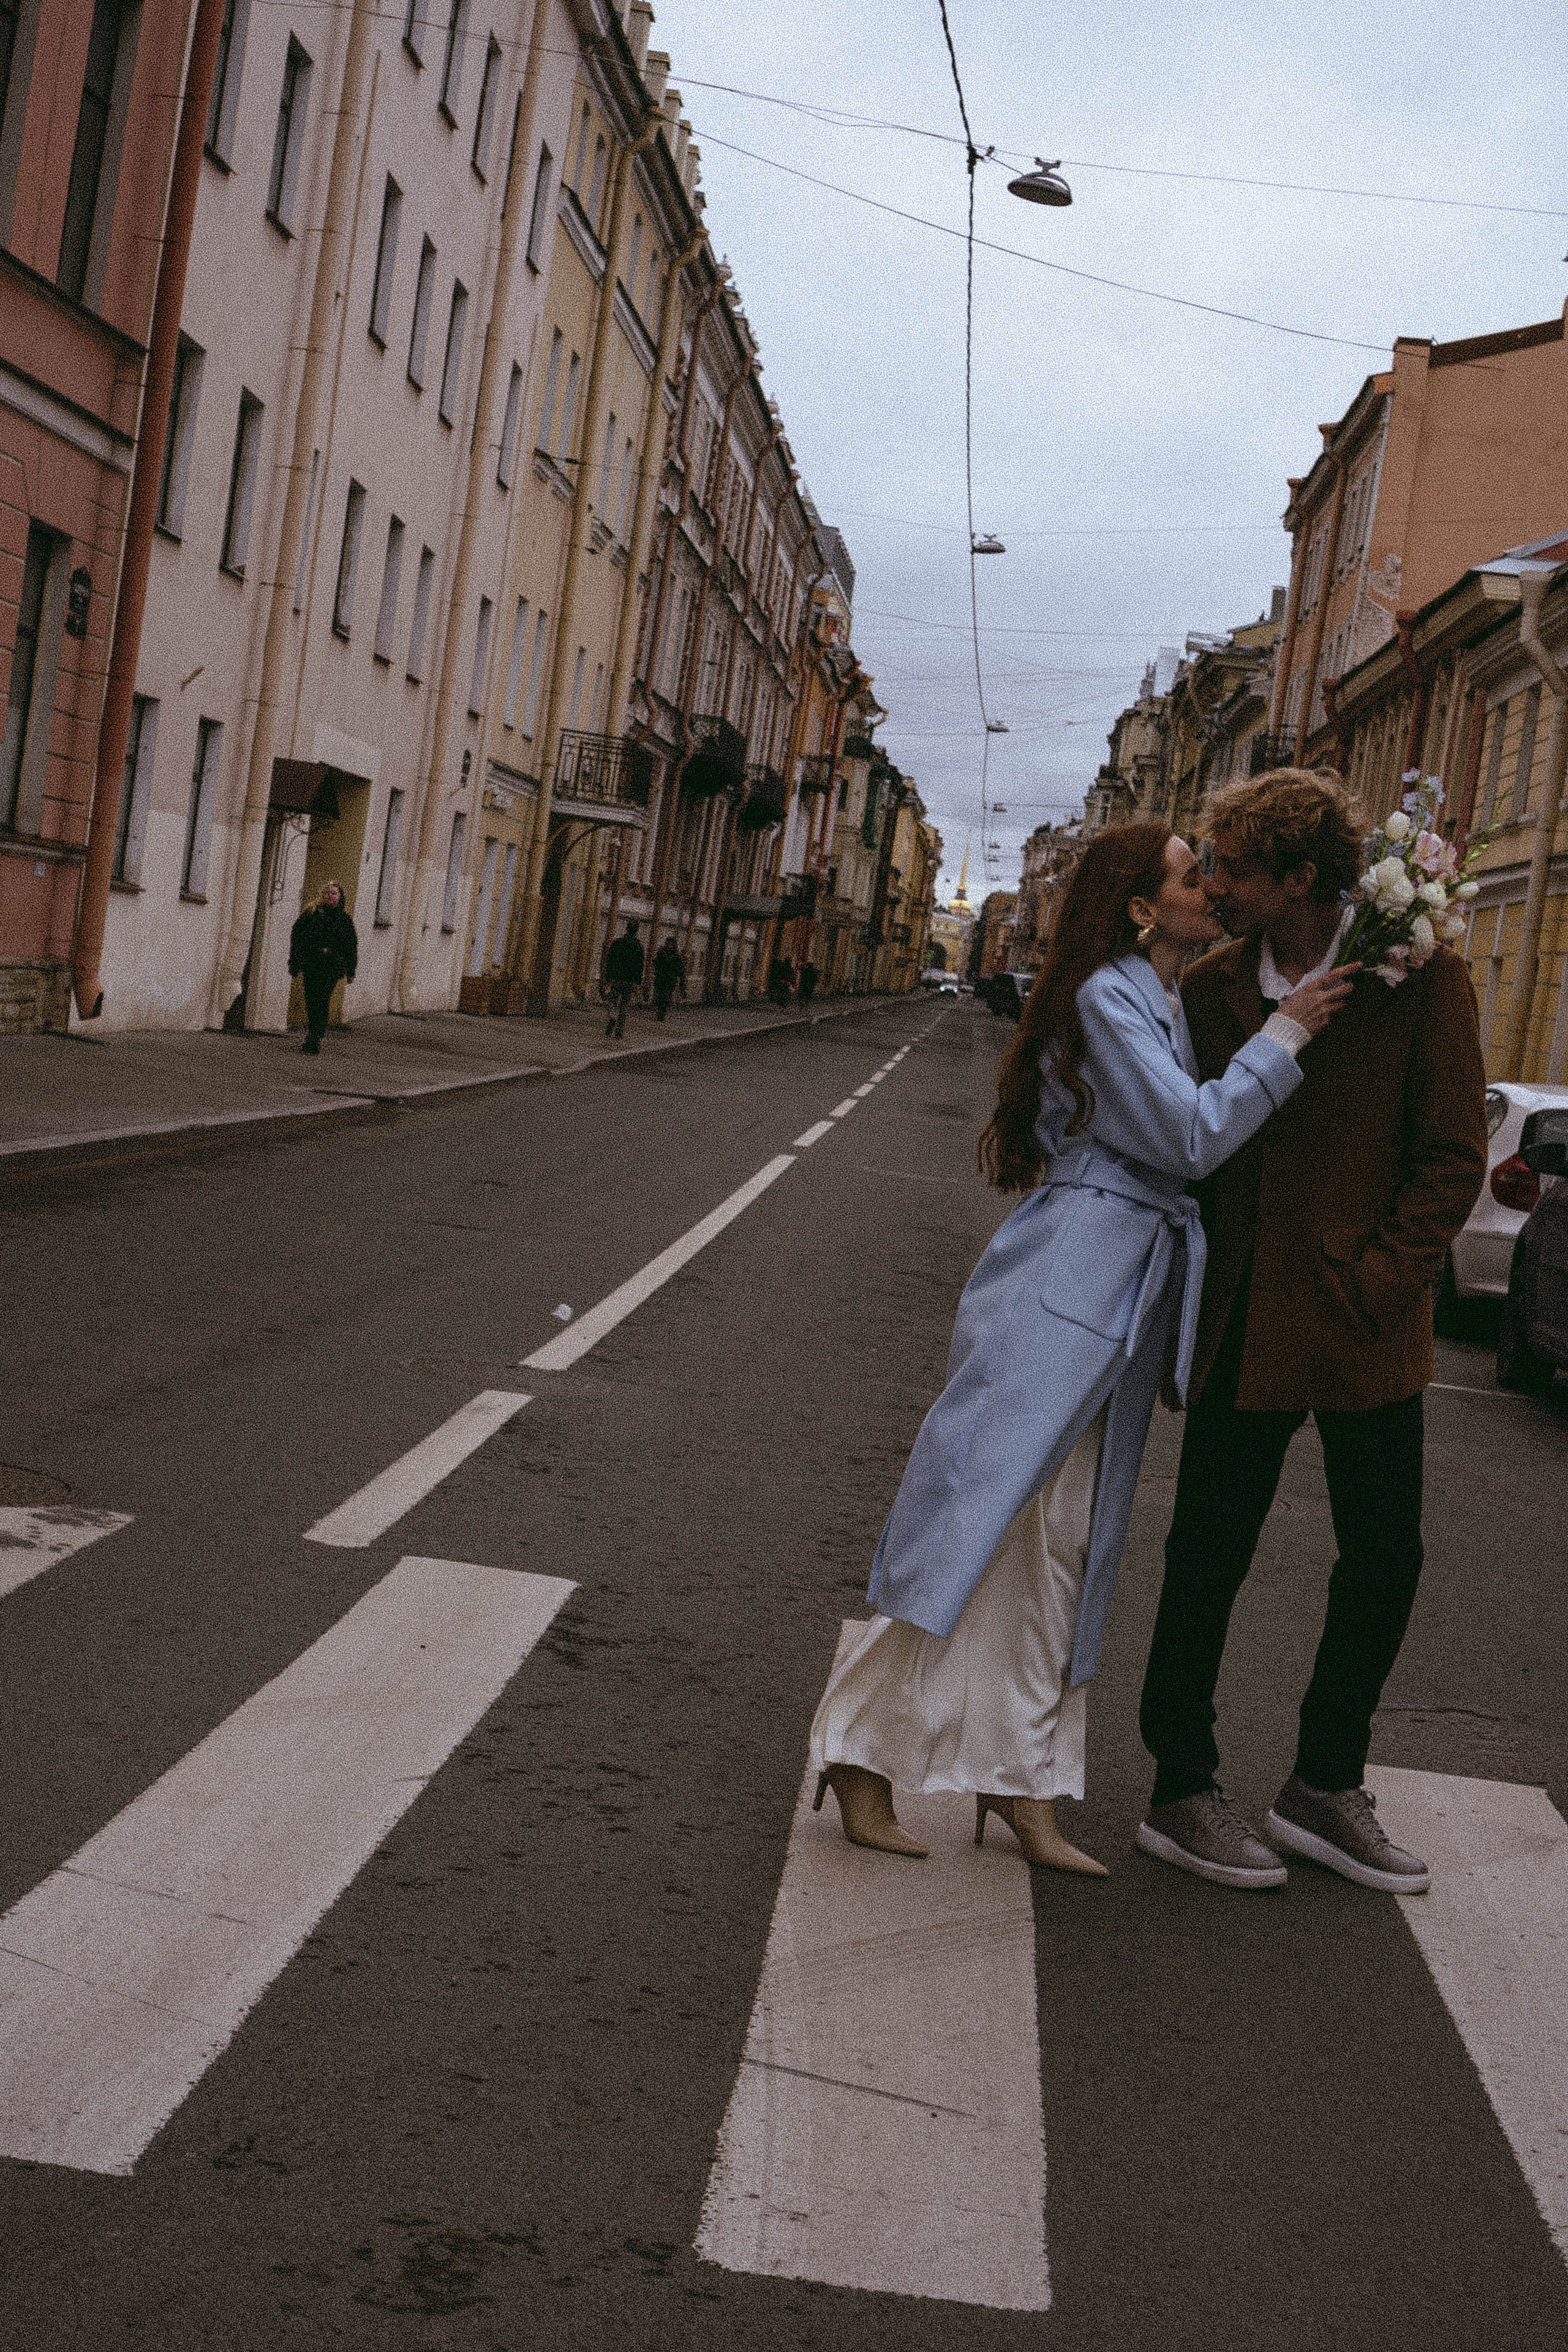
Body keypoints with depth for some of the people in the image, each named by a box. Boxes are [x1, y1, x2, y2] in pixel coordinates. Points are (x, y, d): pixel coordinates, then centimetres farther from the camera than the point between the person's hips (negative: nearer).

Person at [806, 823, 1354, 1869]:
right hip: (1068, 1282, -9)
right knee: (985, 1518, -8)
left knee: (1065, 1540, 9)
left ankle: (1020, 1778, 15)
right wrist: (1287, 1034, -11)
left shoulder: (1172, 1007, 19)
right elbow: (1195, 1136, -16)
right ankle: (864, 1753, 1)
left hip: (1123, 1301, 9)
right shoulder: (1106, 998, -10)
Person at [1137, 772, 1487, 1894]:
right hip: (1245, 1327, 1)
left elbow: (1455, 1156, -7)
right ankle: (1182, 1793, 20)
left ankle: (1326, 1788, 28)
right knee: (1208, 1558, 5)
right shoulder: (1212, 987, 2)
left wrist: (1376, 1284, -13)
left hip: (1367, 1332, -1)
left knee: (1385, 1559, 9)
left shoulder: (1422, 978, -8)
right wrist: (1194, 1287, 2)